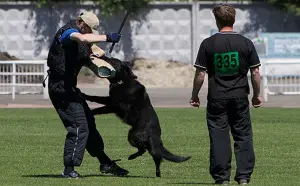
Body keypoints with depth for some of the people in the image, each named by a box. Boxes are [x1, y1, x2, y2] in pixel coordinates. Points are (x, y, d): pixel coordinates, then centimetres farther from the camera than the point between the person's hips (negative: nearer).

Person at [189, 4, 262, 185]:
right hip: (240, 96, 1)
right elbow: (255, 72, 0)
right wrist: (257, 95, 12)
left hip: (217, 97, -1)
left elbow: (200, 74, -5)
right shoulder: (246, 43, -1)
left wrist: (195, 96, 7)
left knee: (219, 138, 3)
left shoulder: (208, 44, -5)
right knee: (243, 137, 8)